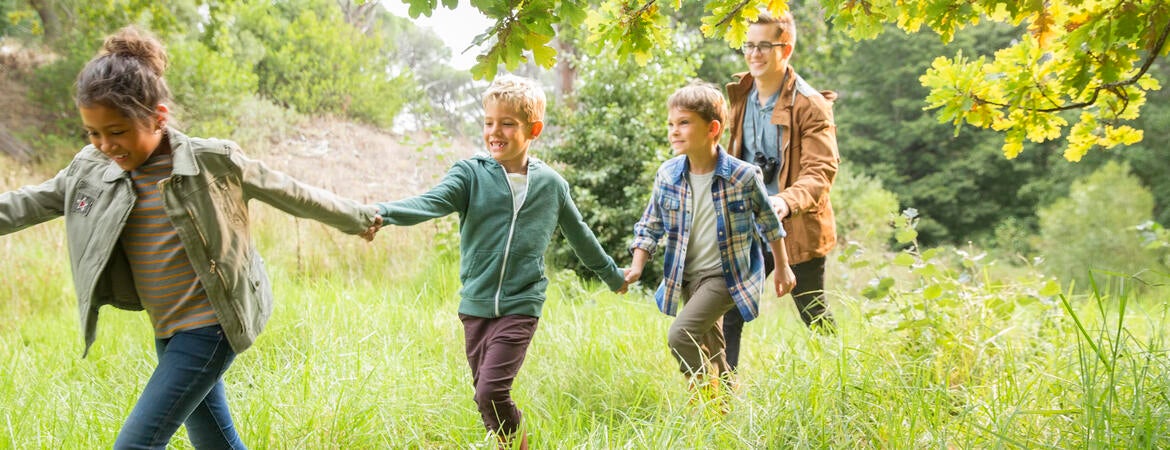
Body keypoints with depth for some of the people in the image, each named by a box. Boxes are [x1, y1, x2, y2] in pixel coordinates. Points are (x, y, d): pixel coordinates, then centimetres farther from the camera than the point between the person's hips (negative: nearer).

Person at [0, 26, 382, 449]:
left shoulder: (211, 162, -13)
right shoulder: (92, 168, 2)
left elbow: (290, 193, -2)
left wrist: (357, 218, 9)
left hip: (209, 329, -6)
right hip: (167, 332, 6)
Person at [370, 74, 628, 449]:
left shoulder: (550, 184, 2)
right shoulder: (471, 173, -3)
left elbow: (579, 235, 18)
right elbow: (431, 202, -22)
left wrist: (613, 275, 31)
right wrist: (383, 212, -42)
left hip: (521, 305, -2)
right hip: (476, 305, 2)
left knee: (492, 391, -14)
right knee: (485, 397, 8)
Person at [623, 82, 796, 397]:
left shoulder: (743, 176, -15)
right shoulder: (667, 175, -5)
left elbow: (770, 224, 0)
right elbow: (650, 225, 7)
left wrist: (782, 268, 8)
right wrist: (637, 267, -4)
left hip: (728, 276, -5)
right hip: (687, 278, 6)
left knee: (681, 335, -22)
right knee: (710, 354, 17)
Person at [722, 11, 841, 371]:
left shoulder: (810, 105, -14)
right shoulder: (740, 97, 6)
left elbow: (821, 170, -24)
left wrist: (787, 201, -41)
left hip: (796, 229, -5)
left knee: (815, 318, 11)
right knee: (727, 311, 2)